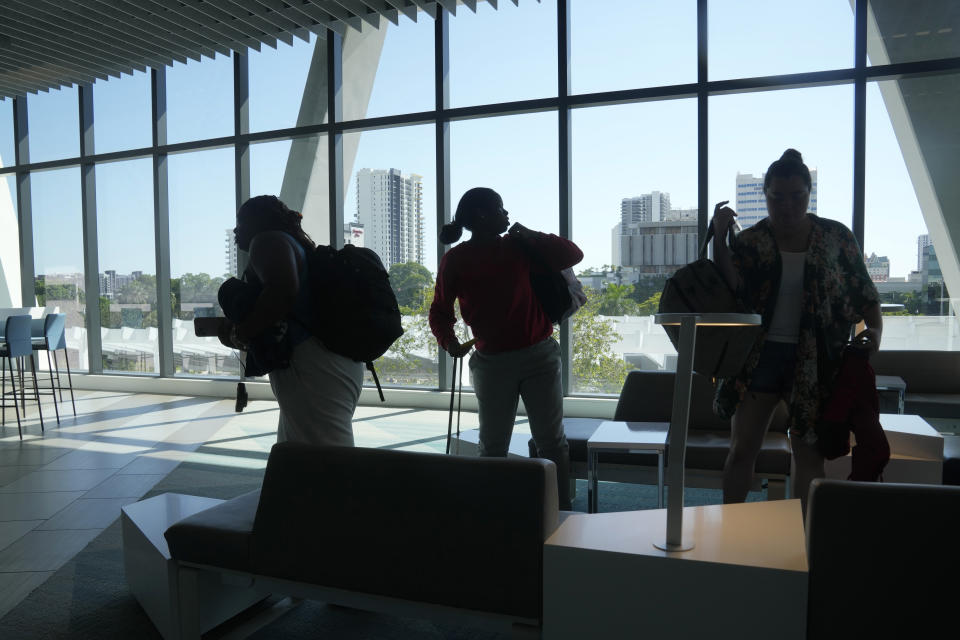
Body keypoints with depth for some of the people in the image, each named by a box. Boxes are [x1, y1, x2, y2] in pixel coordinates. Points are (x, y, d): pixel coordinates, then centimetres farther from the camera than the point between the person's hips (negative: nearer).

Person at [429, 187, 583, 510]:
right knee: (492, 446, 6)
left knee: (552, 441, 5)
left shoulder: (520, 247, 7)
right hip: (492, 361, -1)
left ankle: (561, 510, 14)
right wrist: (448, 340, -9)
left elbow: (572, 254, 7)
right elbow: (440, 311, 7)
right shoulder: (455, 260, 1)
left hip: (540, 356, 2)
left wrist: (529, 235, 1)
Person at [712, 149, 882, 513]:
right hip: (760, 356, 0)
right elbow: (730, 287, -14)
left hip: (815, 361, 1)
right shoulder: (750, 241, 1)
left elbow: (865, 294, 8)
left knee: (808, 451, 8)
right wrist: (719, 237, -22)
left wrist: (874, 331, -10)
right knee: (741, 449, 2)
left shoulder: (837, 238, 3)